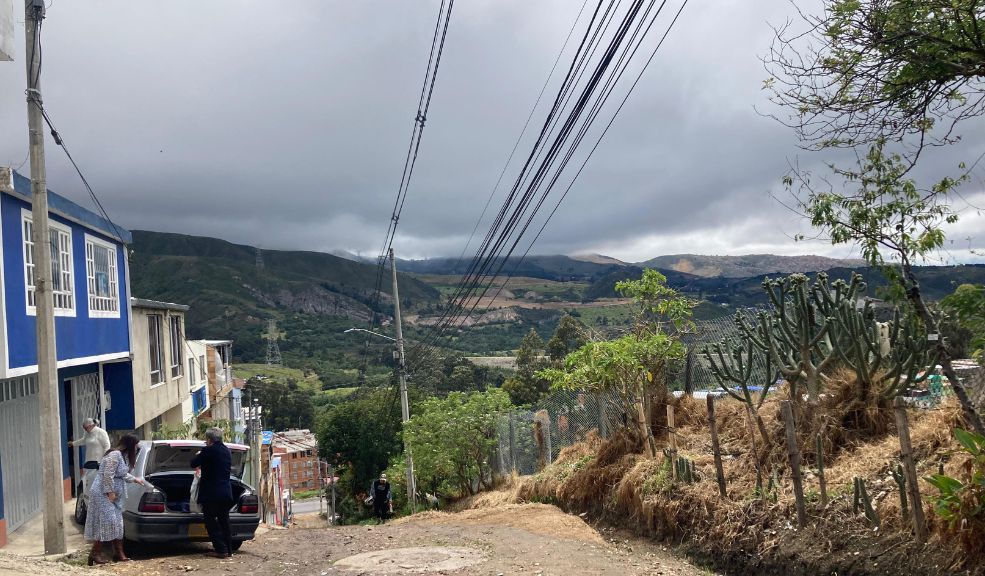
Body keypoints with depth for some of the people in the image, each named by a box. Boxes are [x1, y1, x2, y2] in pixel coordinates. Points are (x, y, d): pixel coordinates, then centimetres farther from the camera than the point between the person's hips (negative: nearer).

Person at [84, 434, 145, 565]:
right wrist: (110, 492, -21)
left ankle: (119, 552, 13)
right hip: (103, 493, -10)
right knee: (106, 521, -9)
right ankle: (95, 553, -1)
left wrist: (135, 479, 36)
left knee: (116, 523, 9)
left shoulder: (123, 455, 11)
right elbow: (108, 475, -24)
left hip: (113, 494, 10)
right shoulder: (115, 455, -20)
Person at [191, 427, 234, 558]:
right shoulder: (227, 451, 11)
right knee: (224, 521, 15)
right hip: (226, 492, 7)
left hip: (211, 493, -7)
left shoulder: (209, 450, -13)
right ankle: (228, 549, 16)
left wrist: (198, 455, 14)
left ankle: (221, 549, -4)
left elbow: (193, 464, -7)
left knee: (211, 522, 1)